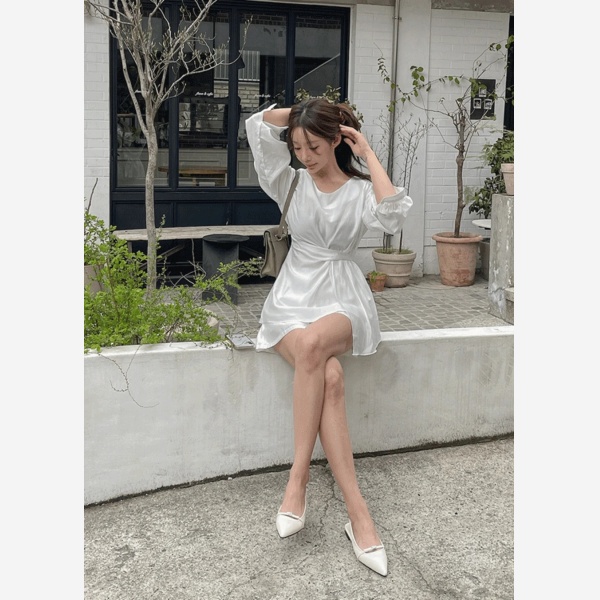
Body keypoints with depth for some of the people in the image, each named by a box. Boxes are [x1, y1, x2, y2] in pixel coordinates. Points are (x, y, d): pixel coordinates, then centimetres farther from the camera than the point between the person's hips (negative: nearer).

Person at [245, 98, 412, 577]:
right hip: (293, 300, 2)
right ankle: (358, 514, -32)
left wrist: (367, 154, -11)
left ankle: (298, 479, -30)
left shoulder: (362, 191, 3)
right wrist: (308, 112, 6)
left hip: (343, 303, -1)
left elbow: (394, 215, -21)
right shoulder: (292, 183, 9)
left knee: (312, 344, -38)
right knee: (329, 375, -31)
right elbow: (260, 125, 0)